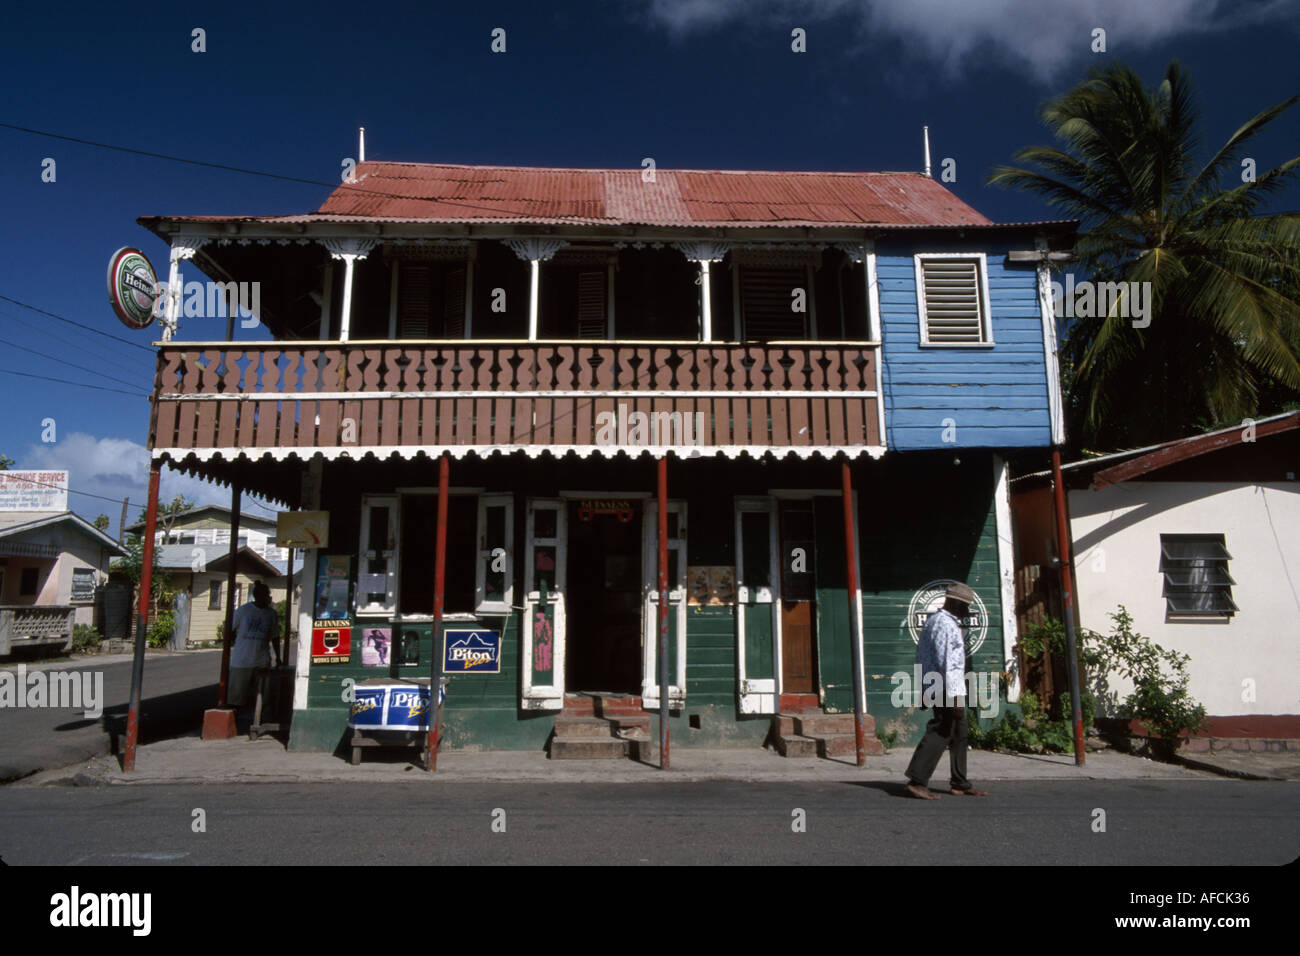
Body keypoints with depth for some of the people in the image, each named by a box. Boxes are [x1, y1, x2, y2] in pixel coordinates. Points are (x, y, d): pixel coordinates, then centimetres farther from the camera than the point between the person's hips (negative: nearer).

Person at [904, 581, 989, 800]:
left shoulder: (932, 620, 17)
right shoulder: (945, 623, -15)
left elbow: (921, 656, 20)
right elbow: (947, 662, -23)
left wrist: (924, 690, 22)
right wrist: (955, 696, -24)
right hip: (947, 689, -11)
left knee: (959, 735, 15)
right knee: (940, 732, -10)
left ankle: (960, 784, 22)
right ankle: (917, 780, -11)